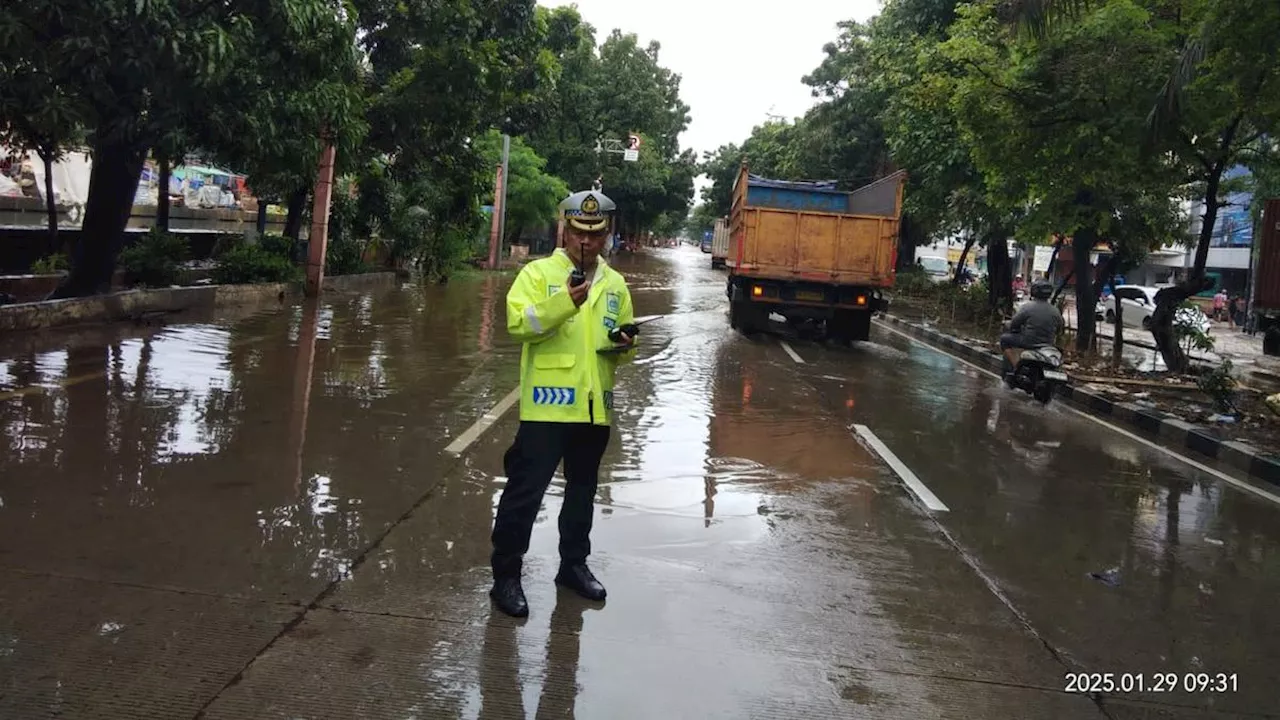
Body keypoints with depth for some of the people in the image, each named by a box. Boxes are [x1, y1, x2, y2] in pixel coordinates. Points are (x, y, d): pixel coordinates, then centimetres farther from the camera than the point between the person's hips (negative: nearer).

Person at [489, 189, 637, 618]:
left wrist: (623, 344, -3)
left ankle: (574, 564, 34)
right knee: (525, 491, -2)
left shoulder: (615, 284, 12)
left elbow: (621, 347, 21)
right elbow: (518, 324, -18)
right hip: (546, 405, -5)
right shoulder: (539, 272, -3)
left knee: (583, 491, 18)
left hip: (593, 407, 6)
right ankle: (506, 575, 9)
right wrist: (565, 302, -30)